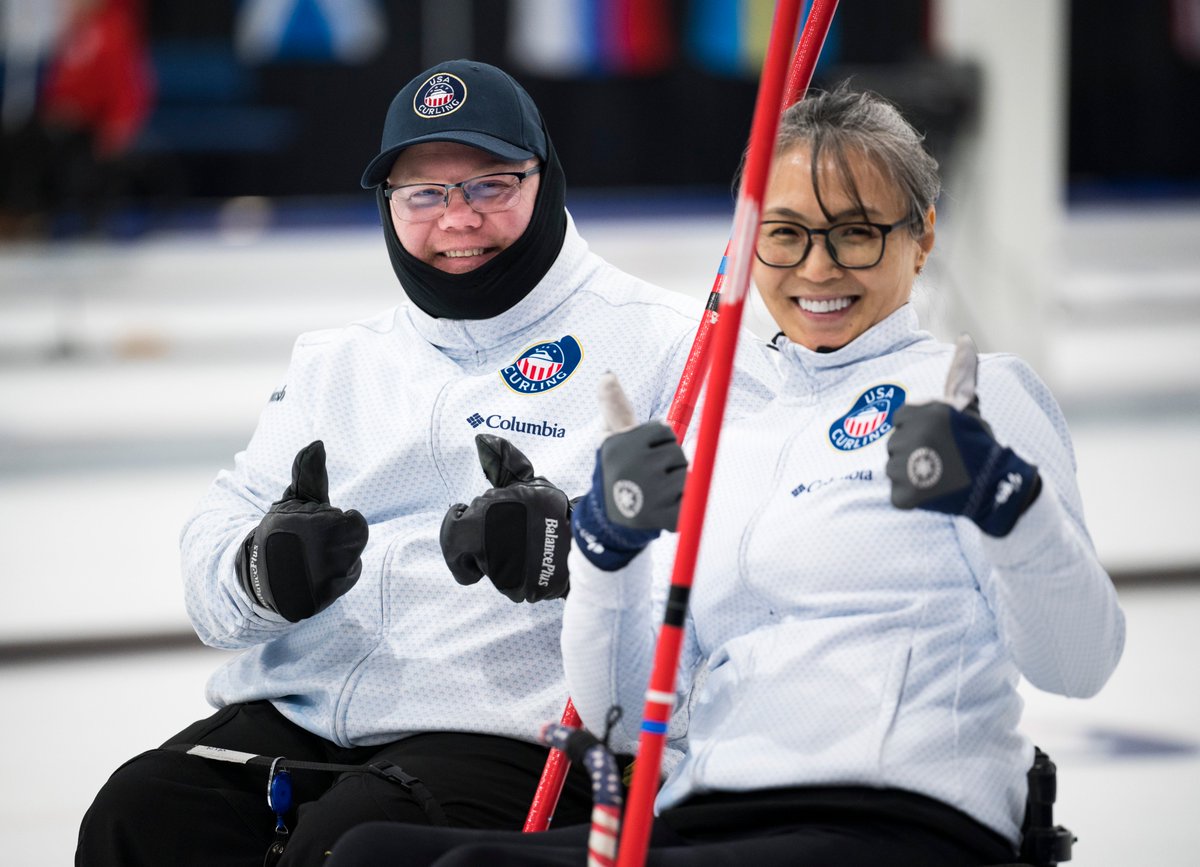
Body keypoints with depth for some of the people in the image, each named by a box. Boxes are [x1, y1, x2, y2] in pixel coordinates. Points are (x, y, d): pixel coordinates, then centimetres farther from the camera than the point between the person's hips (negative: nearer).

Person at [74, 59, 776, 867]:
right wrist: (263, 571, -9)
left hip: (506, 732, -5)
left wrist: (575, 548, -25)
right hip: (293, 716, 6)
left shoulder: (668, 343, 4)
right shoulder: (336, 363, 23)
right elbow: (217, 538, 16)